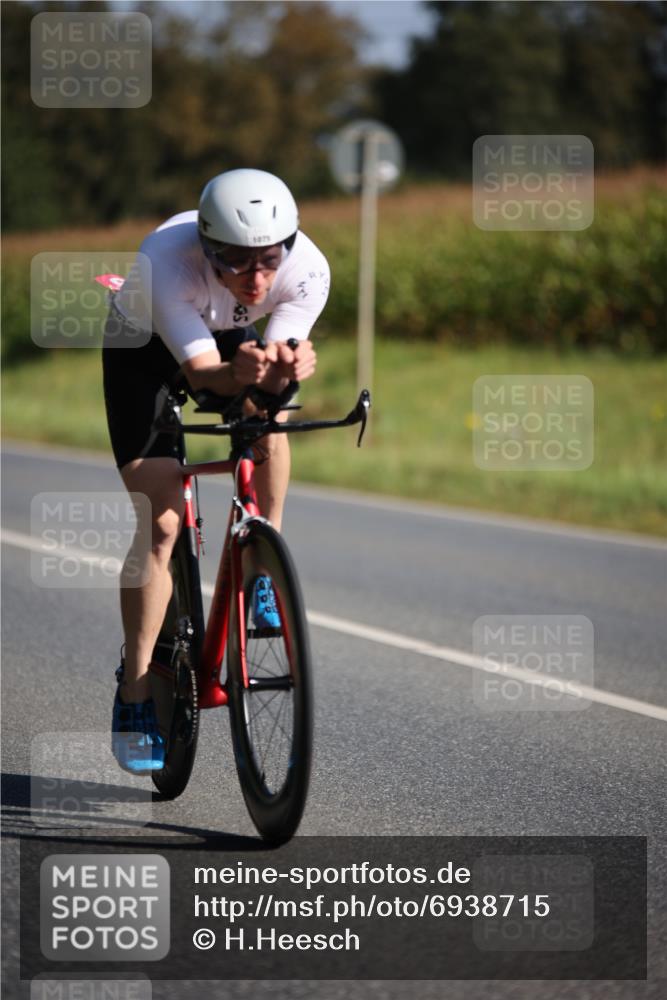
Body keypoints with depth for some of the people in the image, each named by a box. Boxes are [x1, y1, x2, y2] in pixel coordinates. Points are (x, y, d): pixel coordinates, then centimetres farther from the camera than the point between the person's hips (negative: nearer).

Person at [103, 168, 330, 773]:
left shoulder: (307, 269, -32)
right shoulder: (167, 264, -41)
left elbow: (277, 370, -31)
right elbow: (200, 371, -42)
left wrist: (289, 366, -55)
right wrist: (239, 373, -64)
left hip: (232, 337, 4)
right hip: (145, 346, -4)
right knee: (161, 523, -14)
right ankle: (135, 693, -7)